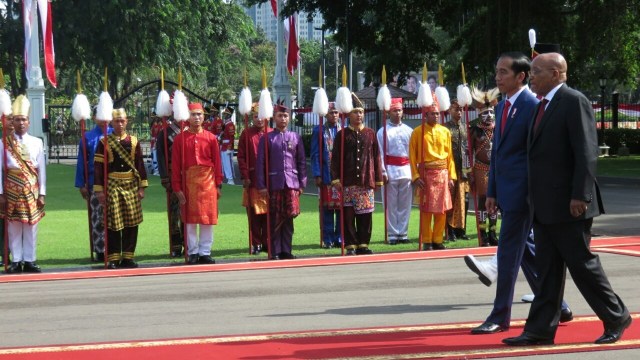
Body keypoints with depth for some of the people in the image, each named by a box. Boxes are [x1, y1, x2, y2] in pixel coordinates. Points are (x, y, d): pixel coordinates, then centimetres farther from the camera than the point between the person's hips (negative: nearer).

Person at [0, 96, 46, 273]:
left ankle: (29, 261, 8)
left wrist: (42, 193, 1)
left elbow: (42, 169, 4)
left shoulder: (37, 142, 4)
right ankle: (16, 261, 7)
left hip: (32, 190, 1)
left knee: (31, 226, 3)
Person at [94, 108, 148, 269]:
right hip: (112, 187, -3)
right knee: (113, 223, -3)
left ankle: (128, 257, 12)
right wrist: (99, 190, -7)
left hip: (131, 186, 3)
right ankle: (113, 259, 2)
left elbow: (140, 165, 9)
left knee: (132, 223, 4)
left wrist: (142, 187, 4)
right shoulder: (104, 143, 0)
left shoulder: (133, 141, 8)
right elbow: (98, 167, -2)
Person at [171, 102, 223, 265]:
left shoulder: (211, 138, 4)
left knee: (208, 218, 3)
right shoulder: (180, 138, 1)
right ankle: (192, 253, 11)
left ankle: (205, 252, 10)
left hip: (208, 180, 1)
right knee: (190, 218, 3)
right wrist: (177, 188, -5)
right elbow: (176, 165, -1)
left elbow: (217, 163, 5)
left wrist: (218, 184, 0)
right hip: (188, 182, -1)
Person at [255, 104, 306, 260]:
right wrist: (261, 185, -6)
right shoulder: (267, 138, 3)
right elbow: (260, 162, 0)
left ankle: (286, 250, 11)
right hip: (274, 183, -2)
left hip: (292, 183, 2)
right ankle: (275, 252, 5)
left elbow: (302, 162, 11)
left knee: (289, 218, 4)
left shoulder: (296, 138, 10)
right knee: (275, 219, 0)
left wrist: (302, 183, 5)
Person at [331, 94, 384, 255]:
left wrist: (378, 179, 8)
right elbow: (335, 158, 3)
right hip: (347, 182, -1)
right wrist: (335, 179, -4)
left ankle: (363, 245, 12)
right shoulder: (342, 134, 4)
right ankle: (351, 246, 4)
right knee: (348, 214, -2)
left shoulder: (370, 133, 9)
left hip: (366, 181, 2)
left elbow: (376, 157, 10)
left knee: (365, 214, 4)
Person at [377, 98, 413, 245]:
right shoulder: (383, 132, 2)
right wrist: (383, 172, -7)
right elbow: (380, 153, -1)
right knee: (391, 205, 0)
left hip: (406, 170, 3)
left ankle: (403, 233, 10)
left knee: (405, 205, 5)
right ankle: (392, 235, 5)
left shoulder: (408, 131, 10)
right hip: (390, 170, -3)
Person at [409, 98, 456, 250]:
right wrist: (416, 176, -11)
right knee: (426, 209, -1)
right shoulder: (418, 132, -1)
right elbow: (412, 156, -3)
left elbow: (450, 155, 9)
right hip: (426, 174, -3)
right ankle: (427, 241, 5)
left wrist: (451, 176, 3)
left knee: (442, 210, 4)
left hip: (442, 174, 3)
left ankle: (437, 240, 13)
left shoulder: (445, 131, 8)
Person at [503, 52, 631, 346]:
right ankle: (541, 330, 10)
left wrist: (580, 196, -22)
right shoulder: (543, 106, 16)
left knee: (582, 262, -1)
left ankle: (616, 317, 14)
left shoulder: (574, 102, -11)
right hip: (544, 206, 9)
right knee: (548, 269, 9)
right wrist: (534, 199, 15)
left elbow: (586, 152, -17)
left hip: (568, 204, -9)